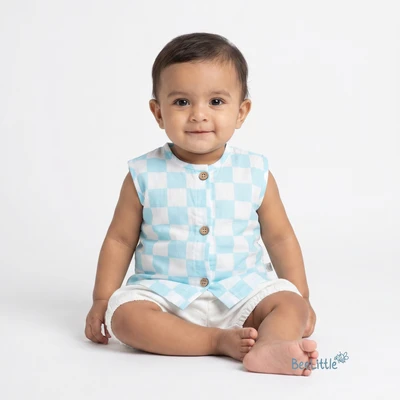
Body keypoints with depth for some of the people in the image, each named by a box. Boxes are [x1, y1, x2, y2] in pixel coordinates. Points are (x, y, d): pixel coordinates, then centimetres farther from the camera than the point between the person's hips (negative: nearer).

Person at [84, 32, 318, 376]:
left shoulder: (255, 173, -1)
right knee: (124, 313, -28)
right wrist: (102, 299, 2)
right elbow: (119, 239, 5)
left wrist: (301, 297, 8)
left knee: (290, 306, -22)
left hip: (240, 291, 1)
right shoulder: (144, 175, -4)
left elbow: (280, 238, 9)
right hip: (164, 292, -1)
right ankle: (221, 341, -30)